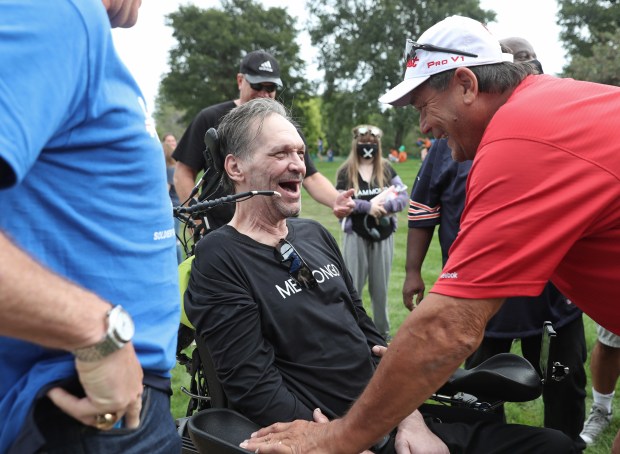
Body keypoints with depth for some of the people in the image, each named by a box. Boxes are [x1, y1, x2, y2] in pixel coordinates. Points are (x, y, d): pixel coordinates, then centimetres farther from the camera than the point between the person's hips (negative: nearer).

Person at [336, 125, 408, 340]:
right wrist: (368, 206, -18)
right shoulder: (346, 171, -2)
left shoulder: (386, 169, 4)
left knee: (380, 285, 11)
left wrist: (383, 206, -19)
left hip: (383, 235, 2)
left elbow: (403, 196, -2)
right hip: (356, 235, -2)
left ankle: (383, 329, 25)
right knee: (353, 284, 3)